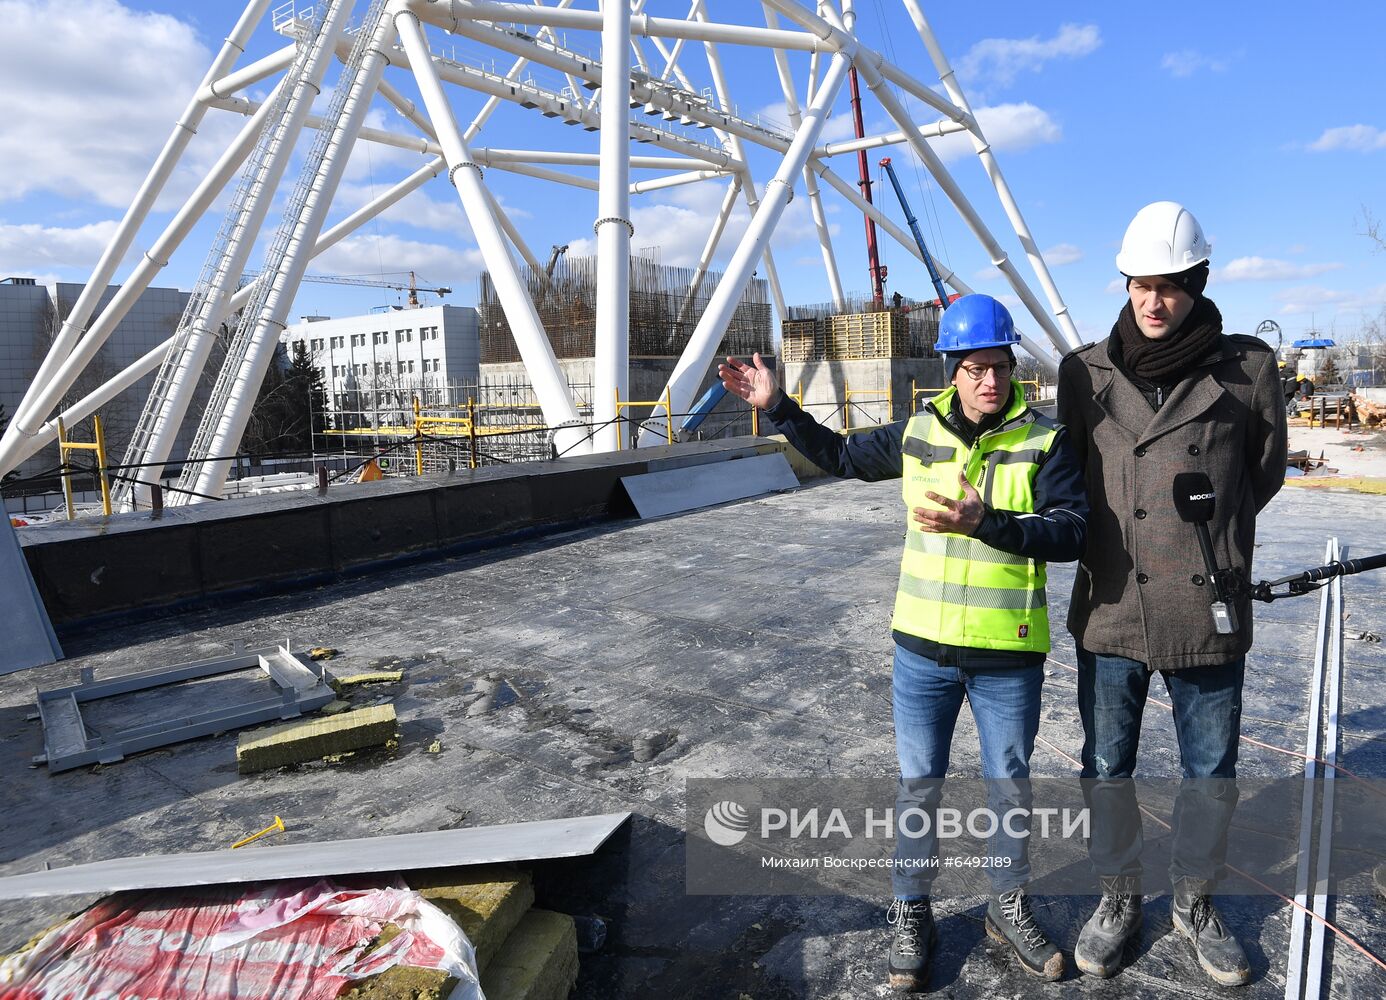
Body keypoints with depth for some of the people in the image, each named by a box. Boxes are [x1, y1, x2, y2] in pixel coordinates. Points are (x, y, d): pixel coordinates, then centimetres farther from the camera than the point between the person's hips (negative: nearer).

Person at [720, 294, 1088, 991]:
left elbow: (1072, 531, -17)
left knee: (1010, 785, 16)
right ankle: (911, 913, 33)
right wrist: (777, 406, 11)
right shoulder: (918, 434, 2)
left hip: (1008, 655, -1)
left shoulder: (1045, 442, -7)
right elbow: (841, 457, 15)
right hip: (922, 649, 2)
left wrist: (980, 522, -30)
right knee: (918, 784, 13)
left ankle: (1009, 908, 40)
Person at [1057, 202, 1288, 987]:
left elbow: (1266, 472, 10)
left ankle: (1196, 903, 40)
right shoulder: (1086, 372, -1)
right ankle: (1120, 899, 37)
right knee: (1107, 769, 14)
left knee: (1212, 772, 15)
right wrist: (1117, 534, 8)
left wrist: (1210, 532, 9)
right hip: (1110, 609, 1)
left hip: (1209, 614, 0)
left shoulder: (1247, 370, -5)